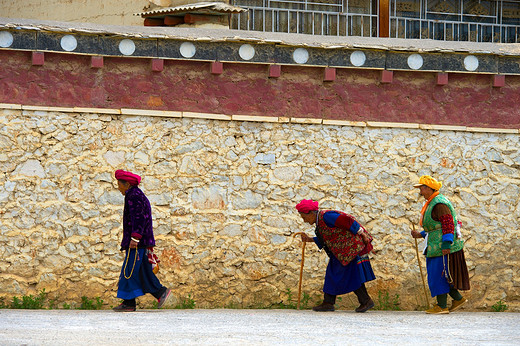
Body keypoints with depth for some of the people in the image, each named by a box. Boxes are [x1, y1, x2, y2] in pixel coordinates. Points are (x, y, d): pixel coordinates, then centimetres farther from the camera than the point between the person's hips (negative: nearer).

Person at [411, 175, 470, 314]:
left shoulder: (439, 204, -16)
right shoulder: (431, 203, 17)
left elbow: (448, 224, -23)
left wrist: (446, 244, -28)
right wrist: (421, 235, 21)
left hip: (444, 248, -11)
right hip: (435, 246, 11)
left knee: (438, 275, -7)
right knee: (436, 275, 12)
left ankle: (442, 306, -3)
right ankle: (458, 299, 17)